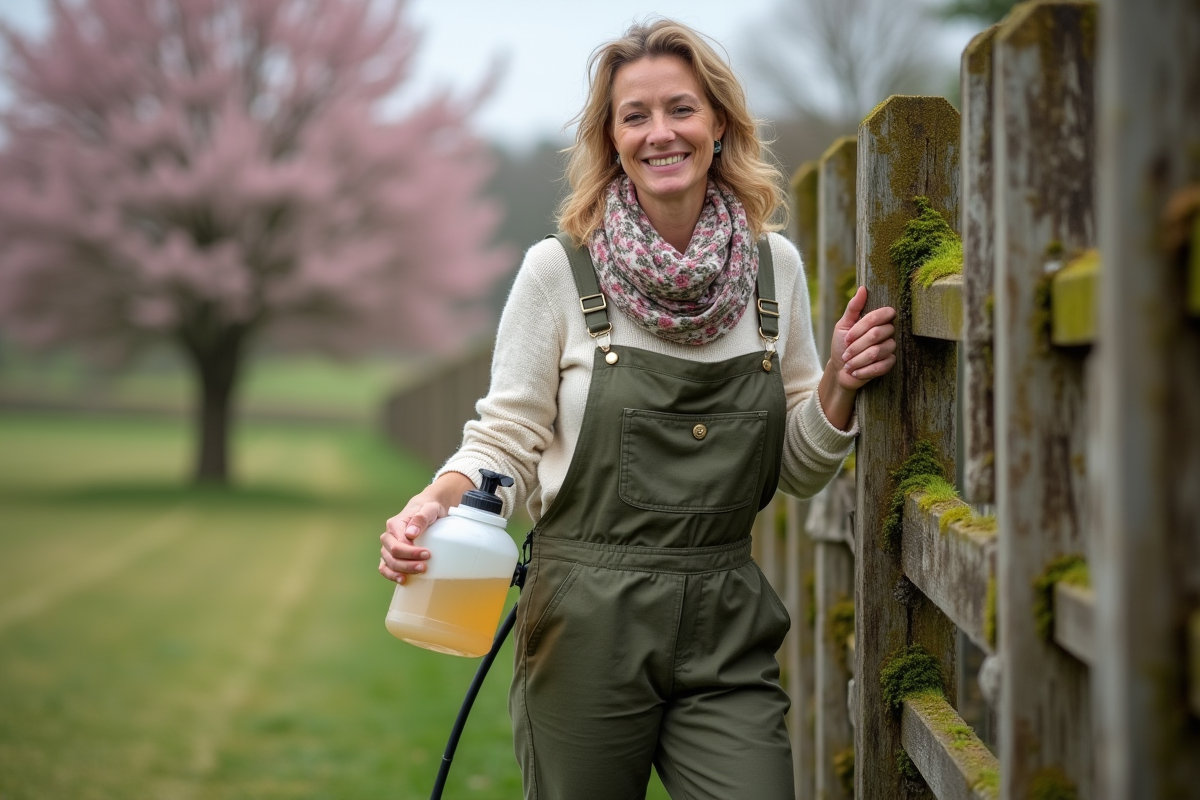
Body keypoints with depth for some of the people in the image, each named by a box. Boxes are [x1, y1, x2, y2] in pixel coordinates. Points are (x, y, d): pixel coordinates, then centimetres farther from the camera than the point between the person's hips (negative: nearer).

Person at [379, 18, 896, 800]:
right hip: (588, 625, -2)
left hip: (729, 633, 2)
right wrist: (434, 503, -21)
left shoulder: (775, 266, 6)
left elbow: (795, 468, 11)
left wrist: (839, 386, -7)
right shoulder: (558, 270, -5)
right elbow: (506, 441, -2)